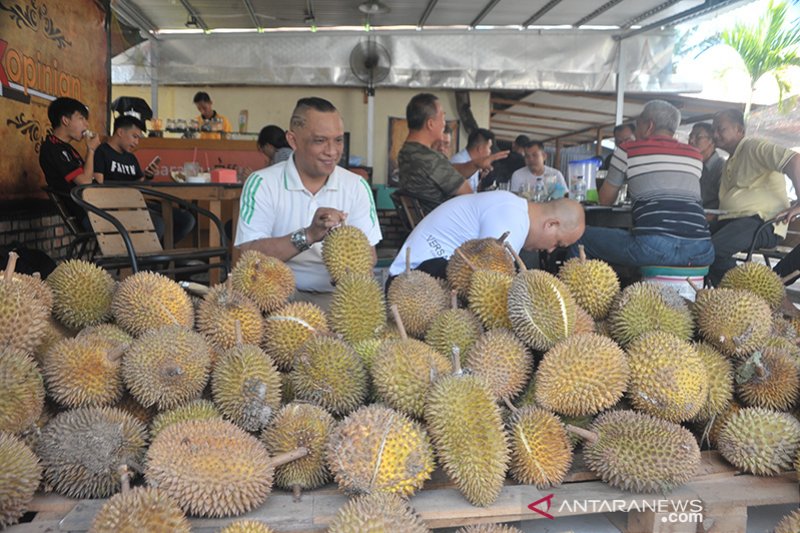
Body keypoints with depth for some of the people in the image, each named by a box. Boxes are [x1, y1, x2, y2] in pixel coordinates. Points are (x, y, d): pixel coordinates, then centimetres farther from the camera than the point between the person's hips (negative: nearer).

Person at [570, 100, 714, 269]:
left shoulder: (627, 150, 11)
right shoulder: (695, 155, 21)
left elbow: (605, 200, 22)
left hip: (653, 246, -5)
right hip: (701, 250, 5)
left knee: (581, 238, 13)